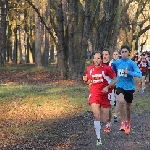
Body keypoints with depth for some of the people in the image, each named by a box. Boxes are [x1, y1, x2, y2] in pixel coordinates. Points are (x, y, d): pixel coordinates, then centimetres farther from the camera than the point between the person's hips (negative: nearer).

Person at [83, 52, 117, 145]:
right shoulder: (89, 69, 2)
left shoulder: (107, 68, -8)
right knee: (97, 116, -18)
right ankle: (98, 138, -10)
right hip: (94, 95, 1)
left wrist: (107, 87, -16)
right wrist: (86, 80, -6)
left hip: (105, 95, -1)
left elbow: (115, 80, -2)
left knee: (104, 120, 2)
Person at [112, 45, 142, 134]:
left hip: (129, 87, 0)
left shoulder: (132, 63, -10)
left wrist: (129, 72, -27)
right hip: (120, 86, 0)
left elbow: (140, 74, -17)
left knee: (128, 106, 13)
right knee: (121, 101, -28)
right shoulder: (116, 63, -2)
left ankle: (128, 123, 37)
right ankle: (123, 122, -13)